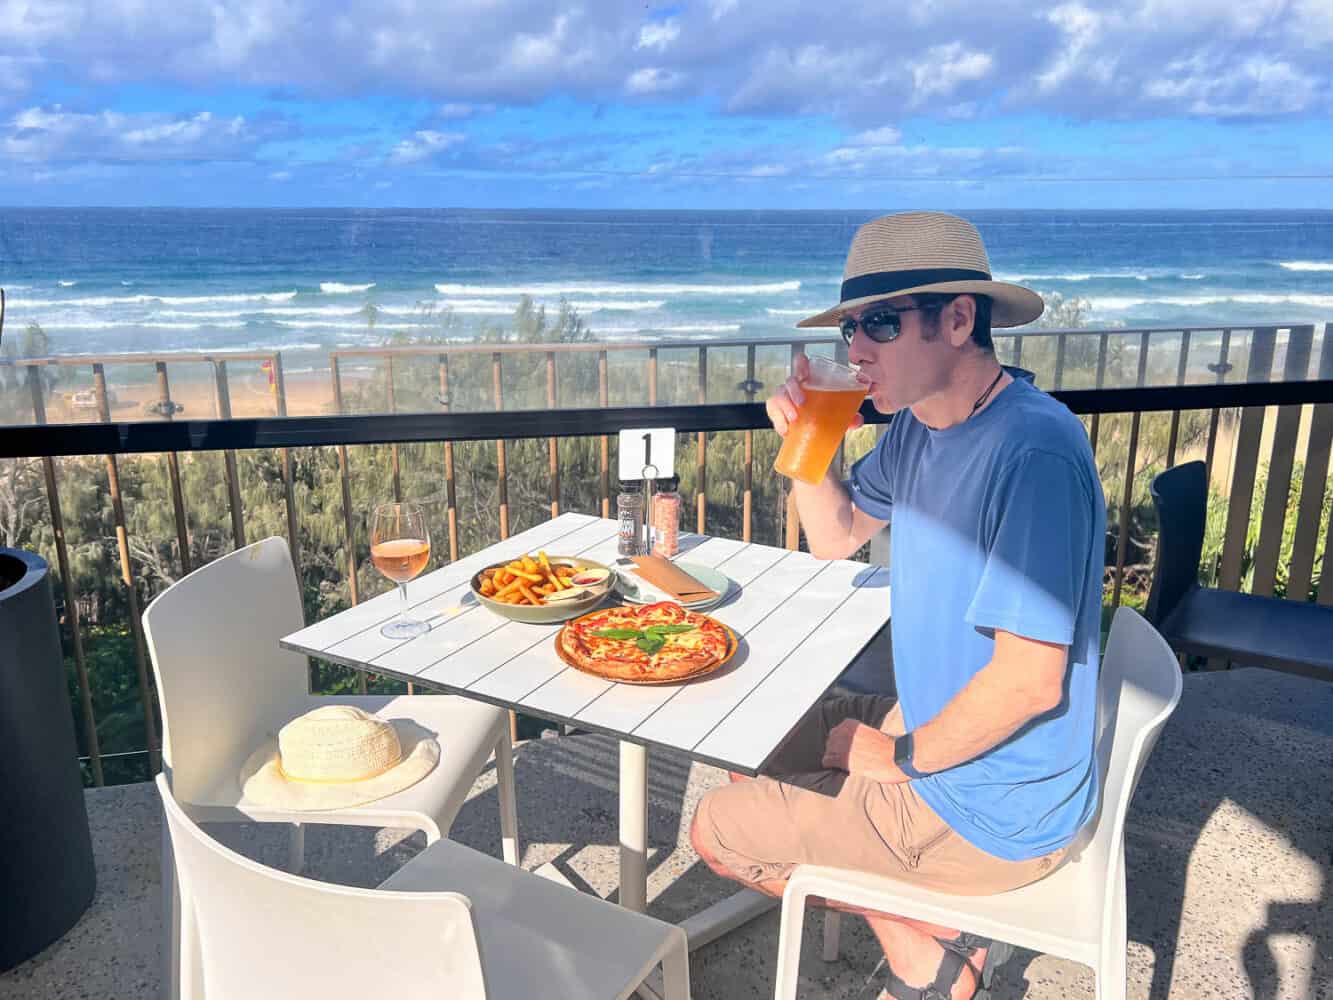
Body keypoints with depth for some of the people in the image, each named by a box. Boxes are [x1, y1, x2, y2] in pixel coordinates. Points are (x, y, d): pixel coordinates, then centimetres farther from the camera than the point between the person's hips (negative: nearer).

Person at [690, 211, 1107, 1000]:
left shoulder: (1033, 453, -30)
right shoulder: (920, 426, -1)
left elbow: (1030, 680, -30)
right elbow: (837, 538, 12)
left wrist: (901, 756, -14)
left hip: (992, 811, -9)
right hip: (933, 728, 9)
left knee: (718, 830, 0)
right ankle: (924, 936, 16)